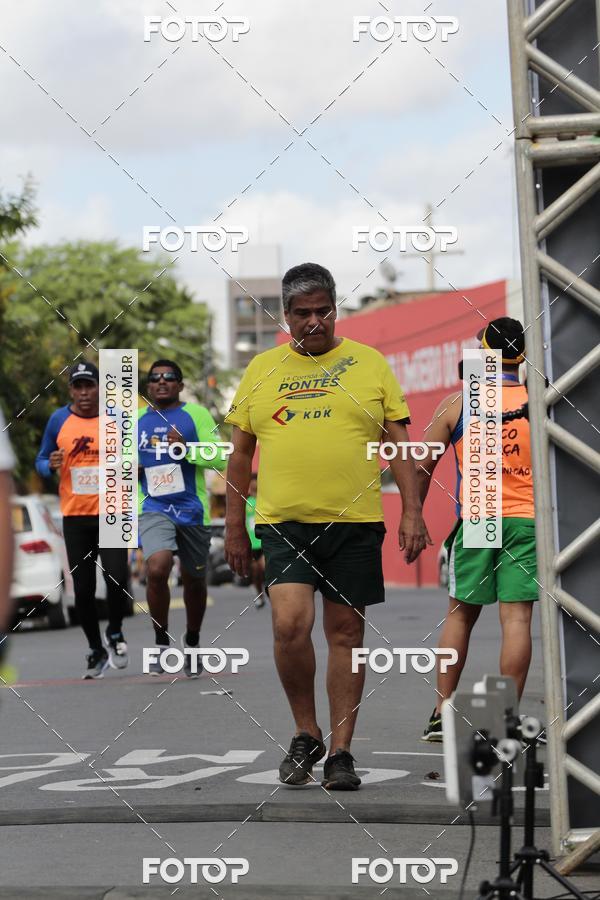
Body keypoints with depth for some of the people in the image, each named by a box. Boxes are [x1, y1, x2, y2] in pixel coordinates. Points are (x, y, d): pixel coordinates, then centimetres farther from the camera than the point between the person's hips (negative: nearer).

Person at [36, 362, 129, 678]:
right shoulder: (59, 420, 3)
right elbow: (41, 461, 11)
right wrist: (50, 465, -12)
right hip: (75, 516, 2)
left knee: (116, 579, -16)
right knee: (83, 590, 3)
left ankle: (114, 633, 13)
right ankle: (96, 649, 22)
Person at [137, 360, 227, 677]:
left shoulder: (196, 415, 1)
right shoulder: (136, 419, 10)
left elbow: (221, 460, -5)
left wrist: (187, 449, -19)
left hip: (192, 509, 0)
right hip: (153, 509, 0)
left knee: (194, 581, 12)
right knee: (156, 569, -23)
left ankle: (192, 642, 36)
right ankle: (161, 642, -7)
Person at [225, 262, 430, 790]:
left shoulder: (369, 364, 6)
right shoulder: (261, 370, 10)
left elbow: (400, 443, 5)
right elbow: (240, 453, 14)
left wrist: (412, 511, -4)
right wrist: (234, 526, 10)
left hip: (355, 522, 0)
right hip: (284, 522, 0)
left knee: (346, 632, 3)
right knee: (290, 624, -15)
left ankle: (341, 752, 12)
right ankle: (306, 734, 5)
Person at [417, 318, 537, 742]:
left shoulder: (457, 403, 1)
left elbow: (422, 468, 2)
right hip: (526, 520, 0)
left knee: (460, 614, 11)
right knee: (517, 618, -2)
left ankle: (441, 714, 13)